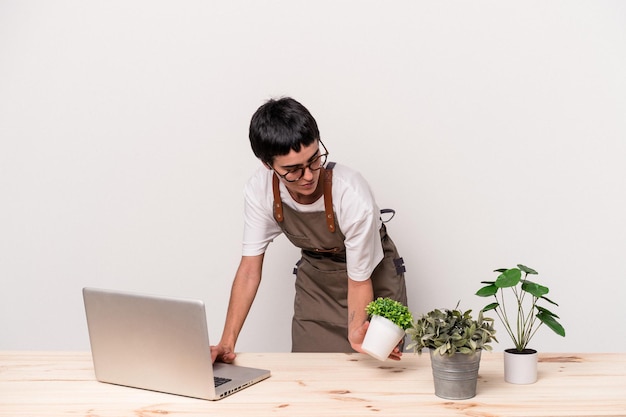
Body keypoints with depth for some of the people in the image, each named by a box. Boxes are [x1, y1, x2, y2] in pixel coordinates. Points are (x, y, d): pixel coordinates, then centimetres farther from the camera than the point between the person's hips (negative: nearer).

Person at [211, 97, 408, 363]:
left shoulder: (354, 197, -34)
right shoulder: (260, 190, -25)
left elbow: (360, 281, -23)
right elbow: (250, 267, -16)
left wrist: (356, 333, -42)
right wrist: (227, 342, -22)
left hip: (372, 277, -3)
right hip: (314, 281, 3)